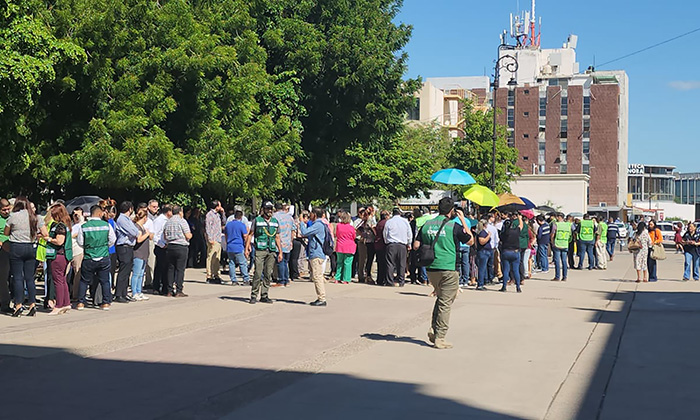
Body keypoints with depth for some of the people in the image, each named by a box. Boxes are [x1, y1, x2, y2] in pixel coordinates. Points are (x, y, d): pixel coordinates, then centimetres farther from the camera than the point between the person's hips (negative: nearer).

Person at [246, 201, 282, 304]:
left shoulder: (275, 222, 14)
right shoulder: (257, 220, 3)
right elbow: (250, 234, 4)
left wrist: (280, 252, 11)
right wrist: (247, 248, -5)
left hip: (272, 251, 4)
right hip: (260, 250, -4)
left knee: (268, 274, 3)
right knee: (258, 273, -9)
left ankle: (264, 295, 10)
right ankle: (254, 295, -4)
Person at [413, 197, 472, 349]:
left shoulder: (426, 225, 5)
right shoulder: (454, 226, -9)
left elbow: (416, 246, 6)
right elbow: (470, 241, 5)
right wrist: (463, 220, 8)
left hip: (431, 269, 5)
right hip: (448, 270, -5)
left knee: (440, 298, 24)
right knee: (445, 303, 1)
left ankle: (433, 329, 11)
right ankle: (439, 338, 2)